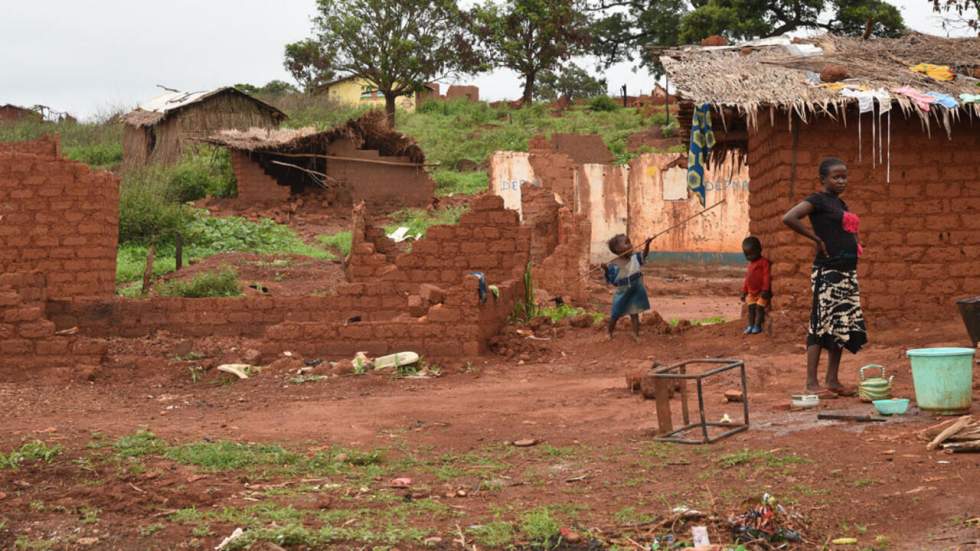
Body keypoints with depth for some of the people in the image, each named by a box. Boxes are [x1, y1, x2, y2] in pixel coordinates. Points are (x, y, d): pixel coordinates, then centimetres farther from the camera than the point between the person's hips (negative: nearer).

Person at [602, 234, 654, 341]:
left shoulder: (635, 258, -3)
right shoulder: (614, 265, -18)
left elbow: (644, 256, 13)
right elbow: (612, 281, -16)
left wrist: (647, 244, -3)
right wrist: (606, 270, -33)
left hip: (635, 292, 3)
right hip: (622, 294, -3)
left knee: (634, 313, 5)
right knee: (615, 315, 10)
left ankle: (636, 334, 8)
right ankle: (609, 333, 27)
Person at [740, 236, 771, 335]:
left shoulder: (764, 262, -10)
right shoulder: (750, 264, 16)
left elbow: (766, 276, -17)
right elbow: (747, 279, 19)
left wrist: (765, 290, -22)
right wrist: (744, 292, 15)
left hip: (761, 292, -8)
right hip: (751, 292, 8)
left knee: (759, 307, -8)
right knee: (751, 308, 7)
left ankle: (757, 326, -3)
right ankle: (751, 325, 12)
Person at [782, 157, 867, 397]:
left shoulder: (840, 204, 16)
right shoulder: (818, 200, -8)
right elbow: (789, 218, -22)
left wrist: (854, 243, 11)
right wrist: (816, 238, -15)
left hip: (848, 272, 9)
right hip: (827, 272, -9)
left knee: (843, 327, 9)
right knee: (822, 324, -8)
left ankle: (833, 380, 14)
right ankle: (812, 382, -6)